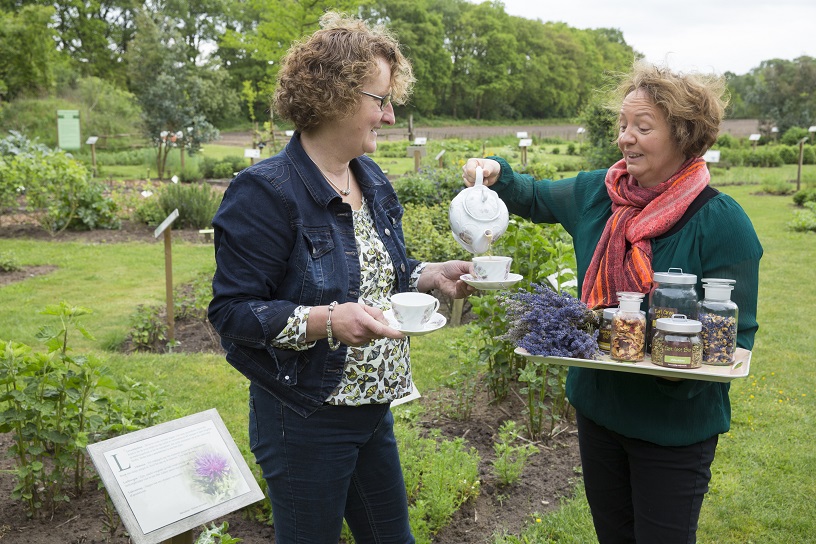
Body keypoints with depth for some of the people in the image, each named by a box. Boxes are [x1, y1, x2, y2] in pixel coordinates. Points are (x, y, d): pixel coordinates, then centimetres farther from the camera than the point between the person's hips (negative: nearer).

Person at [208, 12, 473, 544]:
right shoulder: (266, 192, -19)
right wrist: (325, 321, -32)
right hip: (305, 422, -8)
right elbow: (231, 311, -20)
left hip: (374, 410, 8)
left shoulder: (372, 180, 7)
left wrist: (433, 276, 0)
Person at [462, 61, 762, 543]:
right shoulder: (597, 193, -3)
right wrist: (497, 175, -5)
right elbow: (535, 197, 16)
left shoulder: (721, 221, -17)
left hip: (674, 426, -5)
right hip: (598, 407, 5)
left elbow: (737, 333, -14)